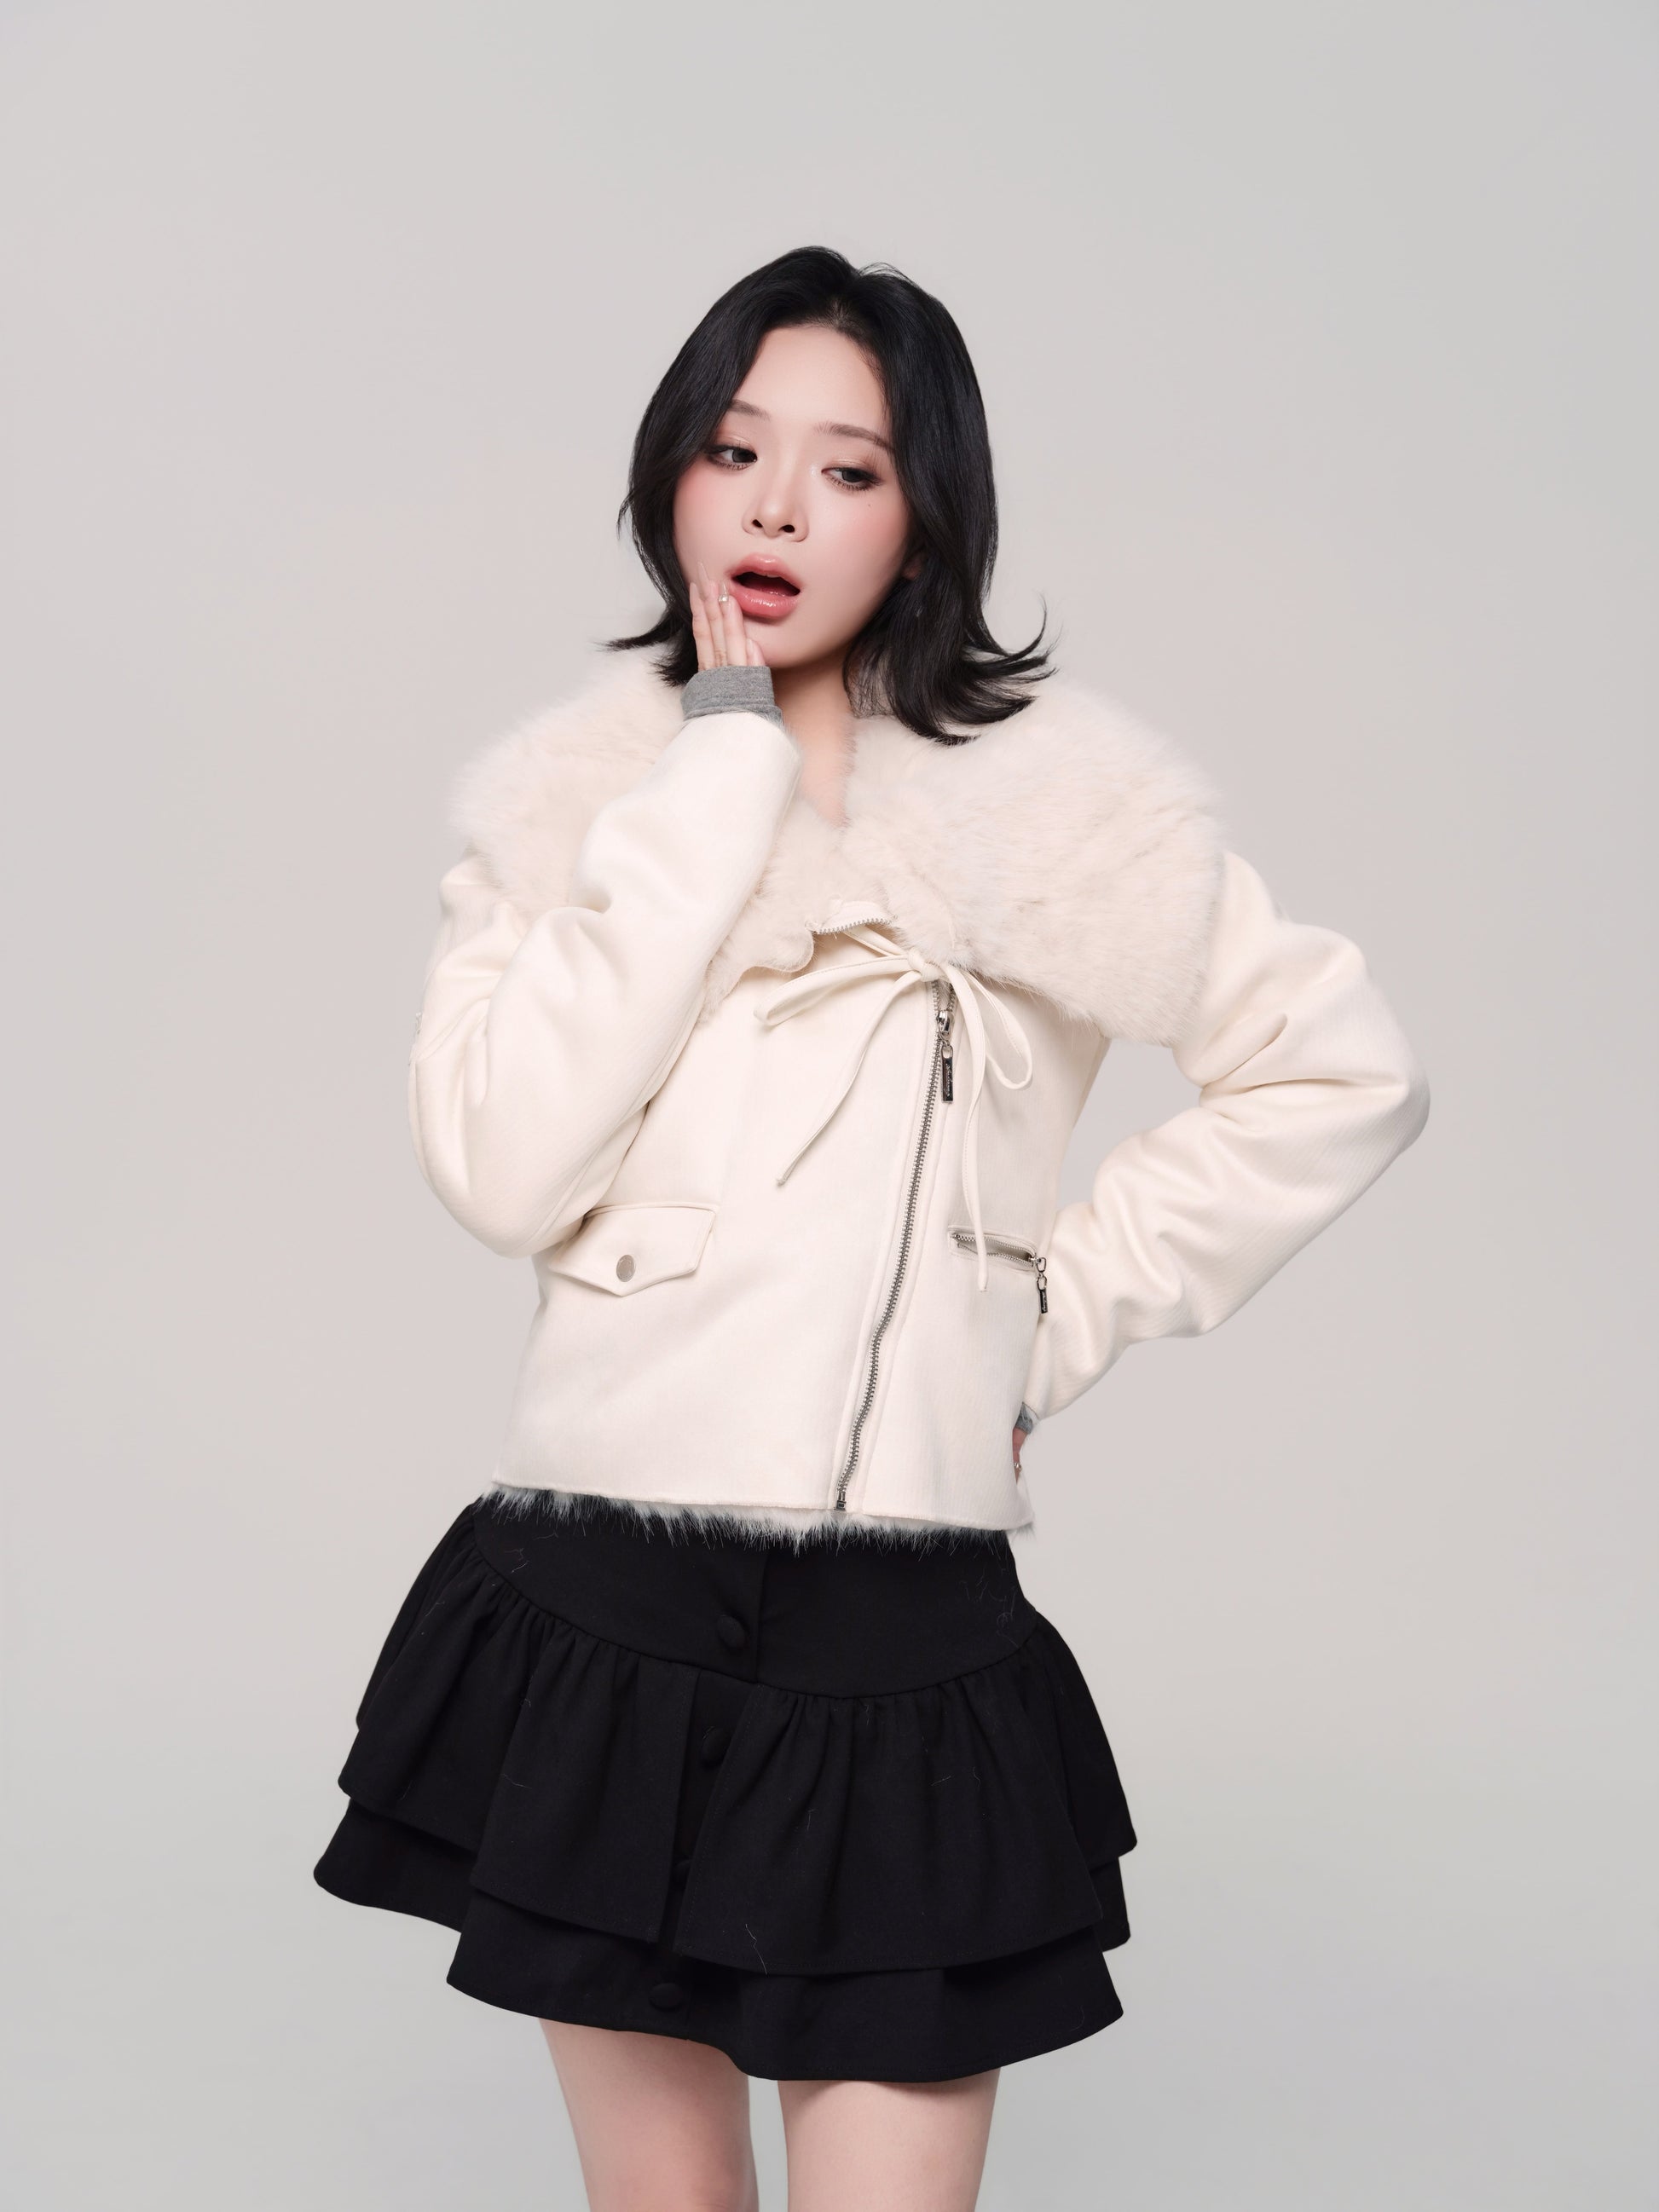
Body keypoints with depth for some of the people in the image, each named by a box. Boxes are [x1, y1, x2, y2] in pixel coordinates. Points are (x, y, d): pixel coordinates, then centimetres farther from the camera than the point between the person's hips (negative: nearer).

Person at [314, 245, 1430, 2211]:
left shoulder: (1050, 793, -1)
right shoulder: (572, 794, 6)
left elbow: (1341, 1073, 3)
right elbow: (499, 1168, -11)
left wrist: (1066, 1306, -1)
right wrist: (718, 773, -10)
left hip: (904, 1631, -2)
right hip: (595, 1615, 2)